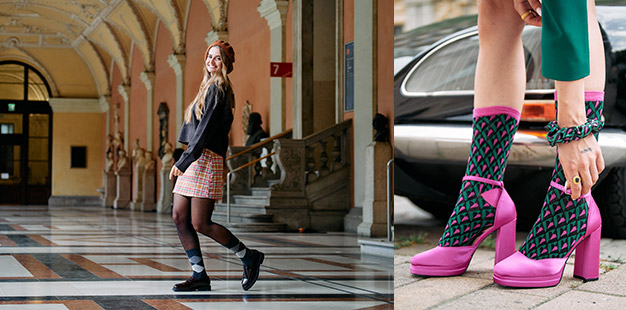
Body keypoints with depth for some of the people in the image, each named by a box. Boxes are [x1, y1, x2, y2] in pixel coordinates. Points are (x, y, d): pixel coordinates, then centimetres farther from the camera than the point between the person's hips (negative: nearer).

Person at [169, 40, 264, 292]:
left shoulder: (218, 89, -9)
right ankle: (200, 276, 2)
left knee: (200, 224, -10)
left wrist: (184, 160, -19)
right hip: (195, 160, 10)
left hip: (206, 158, -10)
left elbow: (206, 128, -16)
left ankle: (249, 257, 5)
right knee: (179, 217, 1)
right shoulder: (209, 87, 20)